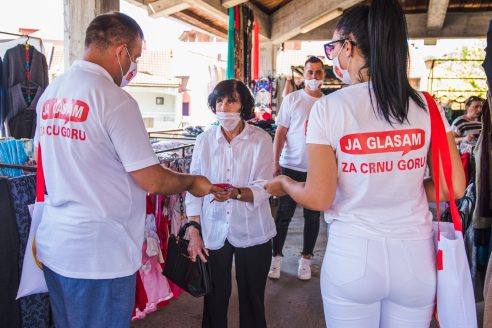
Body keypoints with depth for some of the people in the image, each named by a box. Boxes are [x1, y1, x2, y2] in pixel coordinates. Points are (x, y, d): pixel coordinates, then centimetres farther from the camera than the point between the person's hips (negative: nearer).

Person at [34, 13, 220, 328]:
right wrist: (193, 182, 0)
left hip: (53, 245, 8)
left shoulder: (50, 94, 5)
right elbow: (152, 181, -18)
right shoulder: (115, 100, -19)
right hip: (98, 255, -8)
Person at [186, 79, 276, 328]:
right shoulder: (204, 141, -1)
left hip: (252, 234, -1)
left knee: (252, 301, 14)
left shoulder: (261, 140, -7)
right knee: (214, 300, 13)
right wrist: (193, 233, -3)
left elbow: (263, 189, -14)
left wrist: (235, 193, -33)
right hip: (213, 234, 2)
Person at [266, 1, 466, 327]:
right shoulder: (426, 106, -3)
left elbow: (318, 198, -12)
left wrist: (284, 183, 8)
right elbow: (454, 187, -1)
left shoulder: (329, 108, -12)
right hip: (415, 255, 3)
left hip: (352, 255, -2)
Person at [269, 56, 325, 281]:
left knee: (312, 216, 11)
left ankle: (306, 258, 26)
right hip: (291, 167, -2)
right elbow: (280, 133, -1)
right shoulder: (292, 99, -1)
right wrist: (275, 163, -7)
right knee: (284, 215, 5)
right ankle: (276, 257, 20)